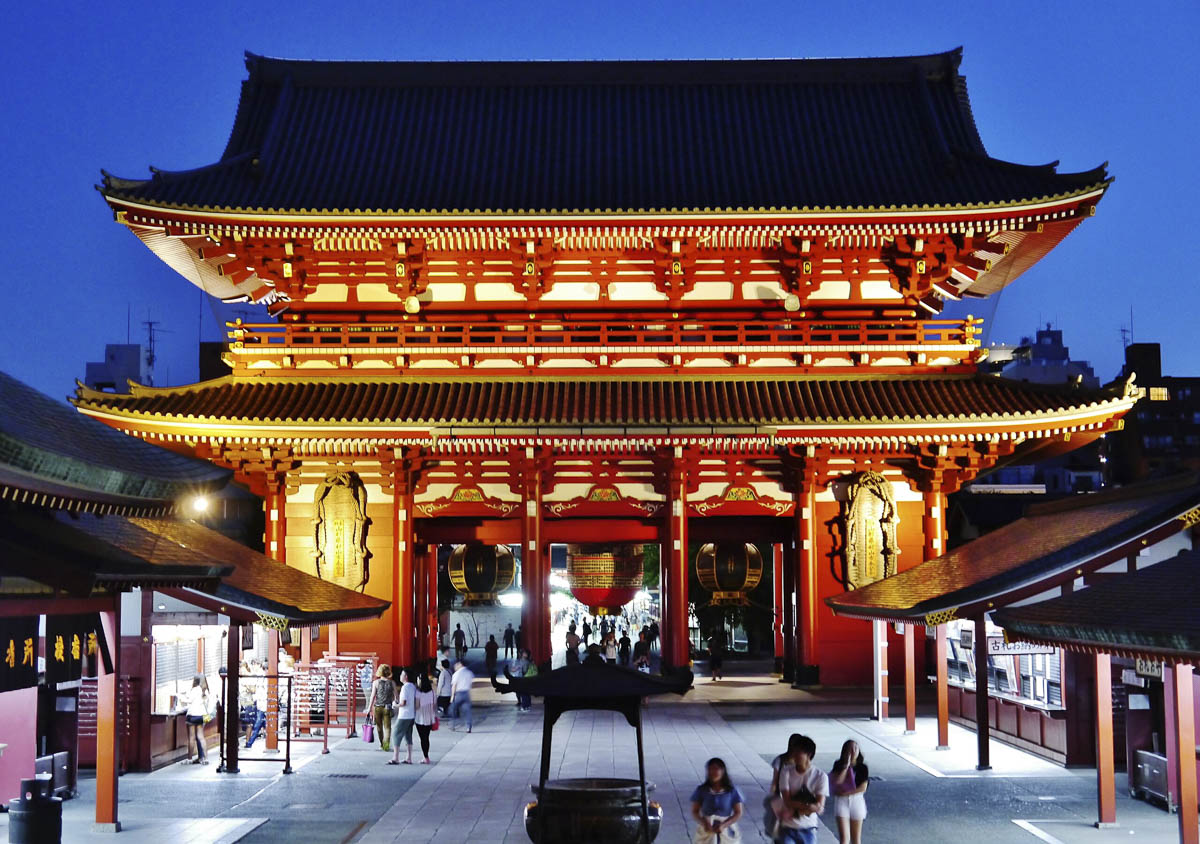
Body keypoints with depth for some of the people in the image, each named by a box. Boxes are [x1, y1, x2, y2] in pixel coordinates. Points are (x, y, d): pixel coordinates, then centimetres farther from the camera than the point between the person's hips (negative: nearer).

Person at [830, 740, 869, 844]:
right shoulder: (839, 765, -1)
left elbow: (863, 788, -8)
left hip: (857, 801, 1)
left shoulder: (862, 767, -1)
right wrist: (846, 765, -17)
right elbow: (838, 780, -18)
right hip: (841, 801, -1)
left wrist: (846, 793, -13)